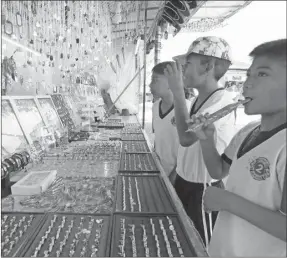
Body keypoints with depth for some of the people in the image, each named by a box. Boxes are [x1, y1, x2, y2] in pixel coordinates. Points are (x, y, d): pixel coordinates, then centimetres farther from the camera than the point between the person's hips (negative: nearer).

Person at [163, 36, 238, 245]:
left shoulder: (221, 101, -20)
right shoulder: (199, 100, 5)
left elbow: (187, 138, -32)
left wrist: (178, 91, -26)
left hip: (203, 189, -8)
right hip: (185, 182, 8)